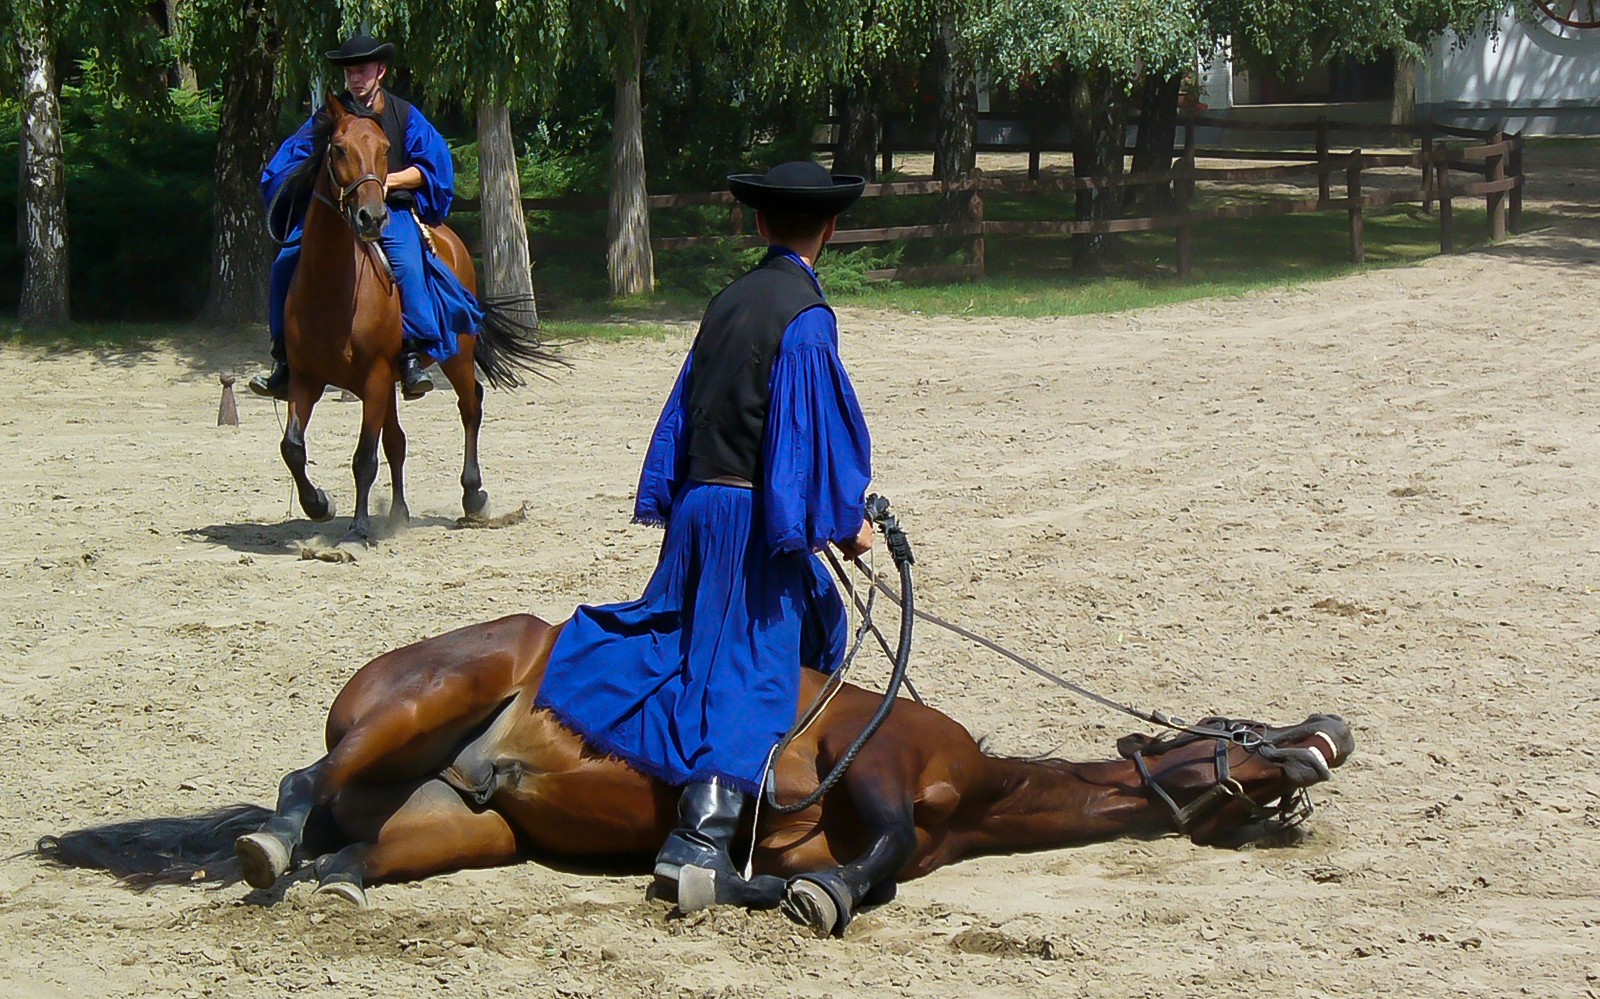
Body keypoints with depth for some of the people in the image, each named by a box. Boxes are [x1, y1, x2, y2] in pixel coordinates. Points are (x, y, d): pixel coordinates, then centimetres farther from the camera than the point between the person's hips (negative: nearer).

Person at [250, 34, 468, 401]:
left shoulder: (404, 115, 8)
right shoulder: (329, 116, 10)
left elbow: (431, 168, 3)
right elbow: (287, 165, 8)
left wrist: (389, 181, -13)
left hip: (390, 208, -2)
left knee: (407, 264, -32)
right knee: (287, 264, -18)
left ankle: (413, 356, -28)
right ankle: (284, 361, -13)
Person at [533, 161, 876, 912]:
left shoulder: (727, 303, 11)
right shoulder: (805, 317, -13)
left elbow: (684, 411, 16)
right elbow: (813, 427, -16)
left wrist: (669, 499, 22)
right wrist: (844, 521, -8)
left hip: (699, 506, 8)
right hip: (757, 516, -8)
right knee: (746, 674, -7)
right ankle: (699, 848, -13)